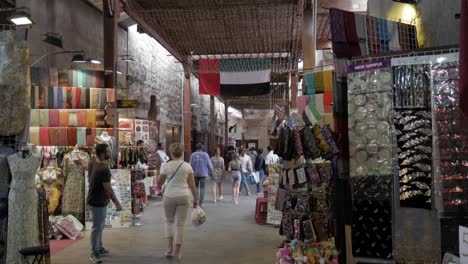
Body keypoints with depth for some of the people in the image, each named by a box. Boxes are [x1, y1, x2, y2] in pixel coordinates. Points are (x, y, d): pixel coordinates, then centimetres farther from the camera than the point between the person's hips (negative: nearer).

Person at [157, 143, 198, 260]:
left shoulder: (166, 166, -5)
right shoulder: (187, 166, -1)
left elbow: (159, 182, 2)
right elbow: (192, 185, 0)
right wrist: (195, 199, 7)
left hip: (169, 197, 0)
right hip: (183, 197, 0)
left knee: (169, 221, 20)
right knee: (180, 224, 8)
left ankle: (170, 247, 11)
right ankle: (178, 252, 12)